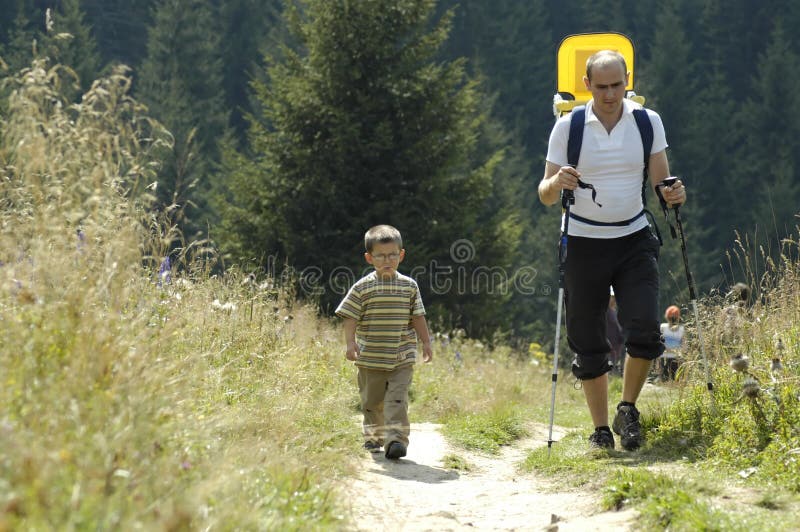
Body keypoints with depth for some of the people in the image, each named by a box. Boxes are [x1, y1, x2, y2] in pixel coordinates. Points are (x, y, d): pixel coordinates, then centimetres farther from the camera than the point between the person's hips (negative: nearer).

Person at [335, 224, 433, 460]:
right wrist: (350, 343, -15)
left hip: (401, 358, 0)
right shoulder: (362, 288, -3)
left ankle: (396, 438, -15)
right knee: (372, 400, 11)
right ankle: (373, 437, 28)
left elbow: (418, 317, 10)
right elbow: (350, 318, -4)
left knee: (397, 399, -11)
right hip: (370, 358, 0)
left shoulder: (409, 286, 3)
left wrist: (426, 343, 8)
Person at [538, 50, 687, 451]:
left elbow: (659, 181, 4)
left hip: (634, 240, 1)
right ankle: (600, 429, 15)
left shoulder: (648, 122, 0)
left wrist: (672, 195, -19)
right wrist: (556, 184, -27)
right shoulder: (568, 127, -4)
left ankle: (628, 410, 7)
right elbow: (545, 195, -3)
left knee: (645, 329, -14)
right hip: (583, 243, -1)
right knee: (588, 343, 2)